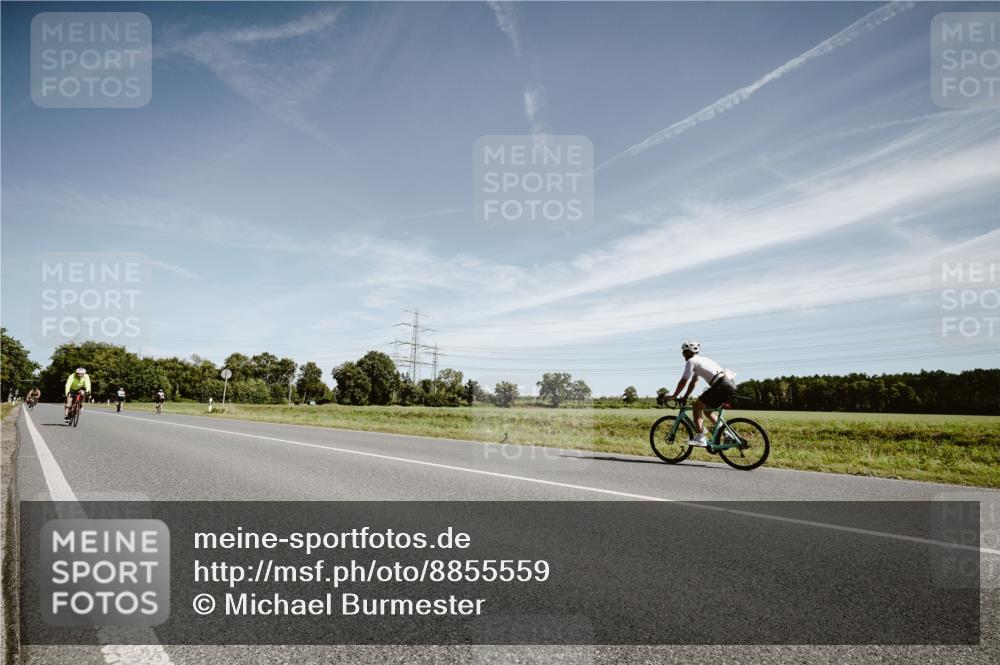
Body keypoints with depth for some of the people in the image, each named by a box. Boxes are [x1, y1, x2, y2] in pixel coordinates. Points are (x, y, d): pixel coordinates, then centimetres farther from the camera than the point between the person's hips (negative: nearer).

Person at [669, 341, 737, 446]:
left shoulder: (691, 361, 0)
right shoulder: (701, 360, 28)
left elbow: (683, 381, -2)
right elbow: (693, 382, 31)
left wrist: (674, 396, 6)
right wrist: (685, 397, 30)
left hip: (722, 385, -9)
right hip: (731, 384, 9)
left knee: (697, 406, -4)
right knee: (707, 409, 21)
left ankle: (700, 439, -11)